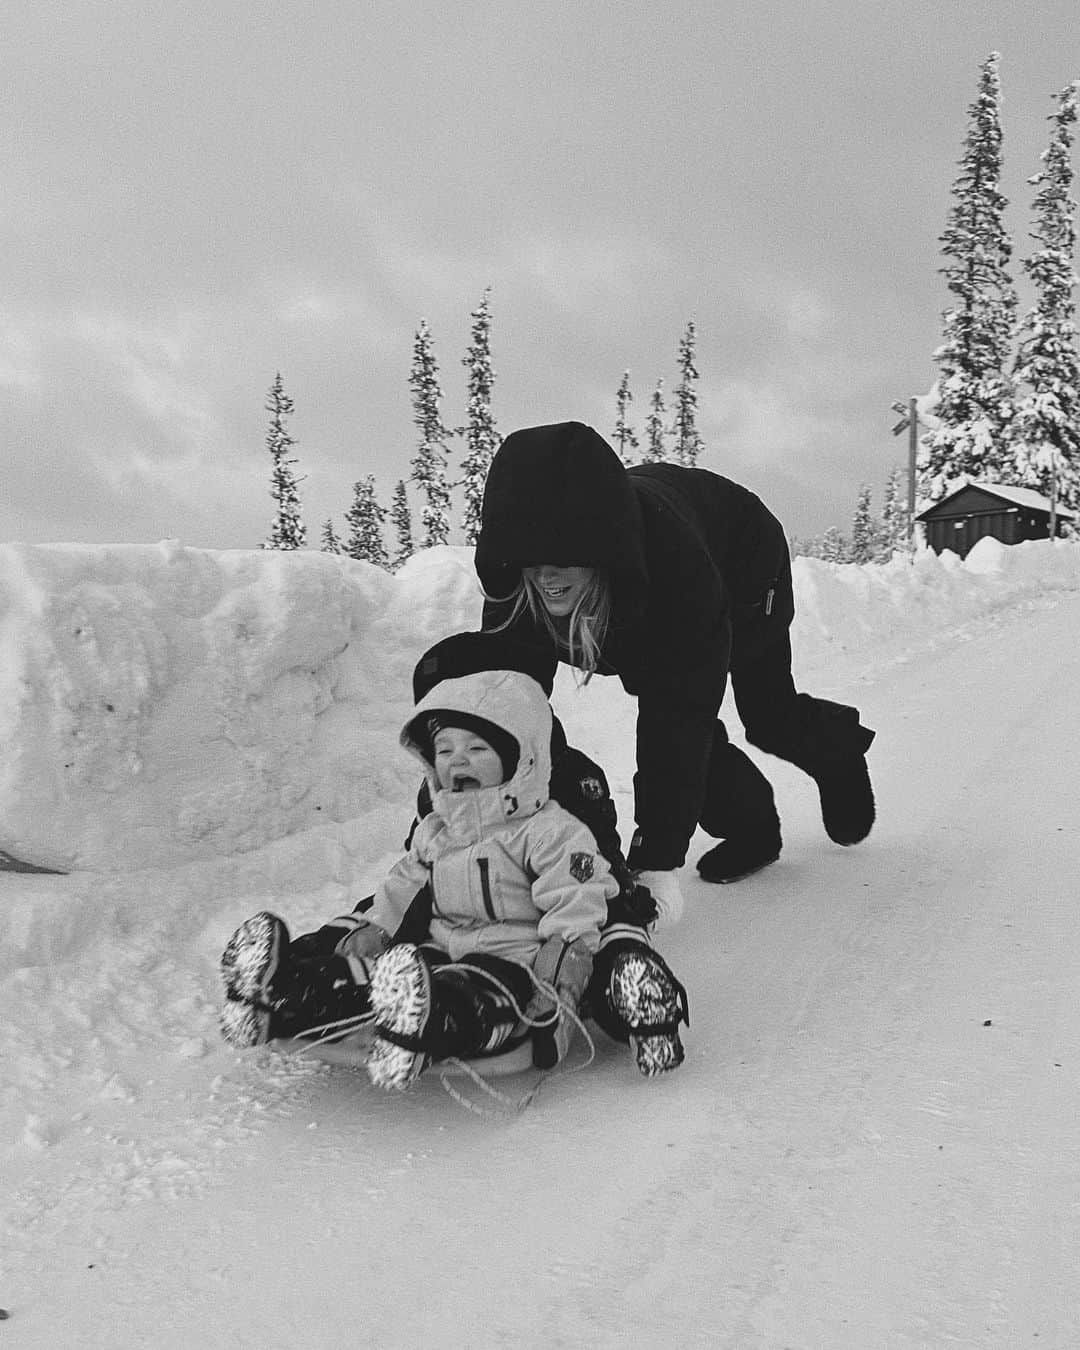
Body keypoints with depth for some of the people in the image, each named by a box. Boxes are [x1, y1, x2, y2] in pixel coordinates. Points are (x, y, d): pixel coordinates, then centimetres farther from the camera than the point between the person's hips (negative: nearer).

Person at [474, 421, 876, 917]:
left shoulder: (674, 555, -51)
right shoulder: (513, 584, -37)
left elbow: (681, 713, -50)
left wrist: (659, 862, -51)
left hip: (746, 565, -4)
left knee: (769, 715, 6)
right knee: (664, 710, -5)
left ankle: (841, 749, 41)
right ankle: (747, 827, 21)